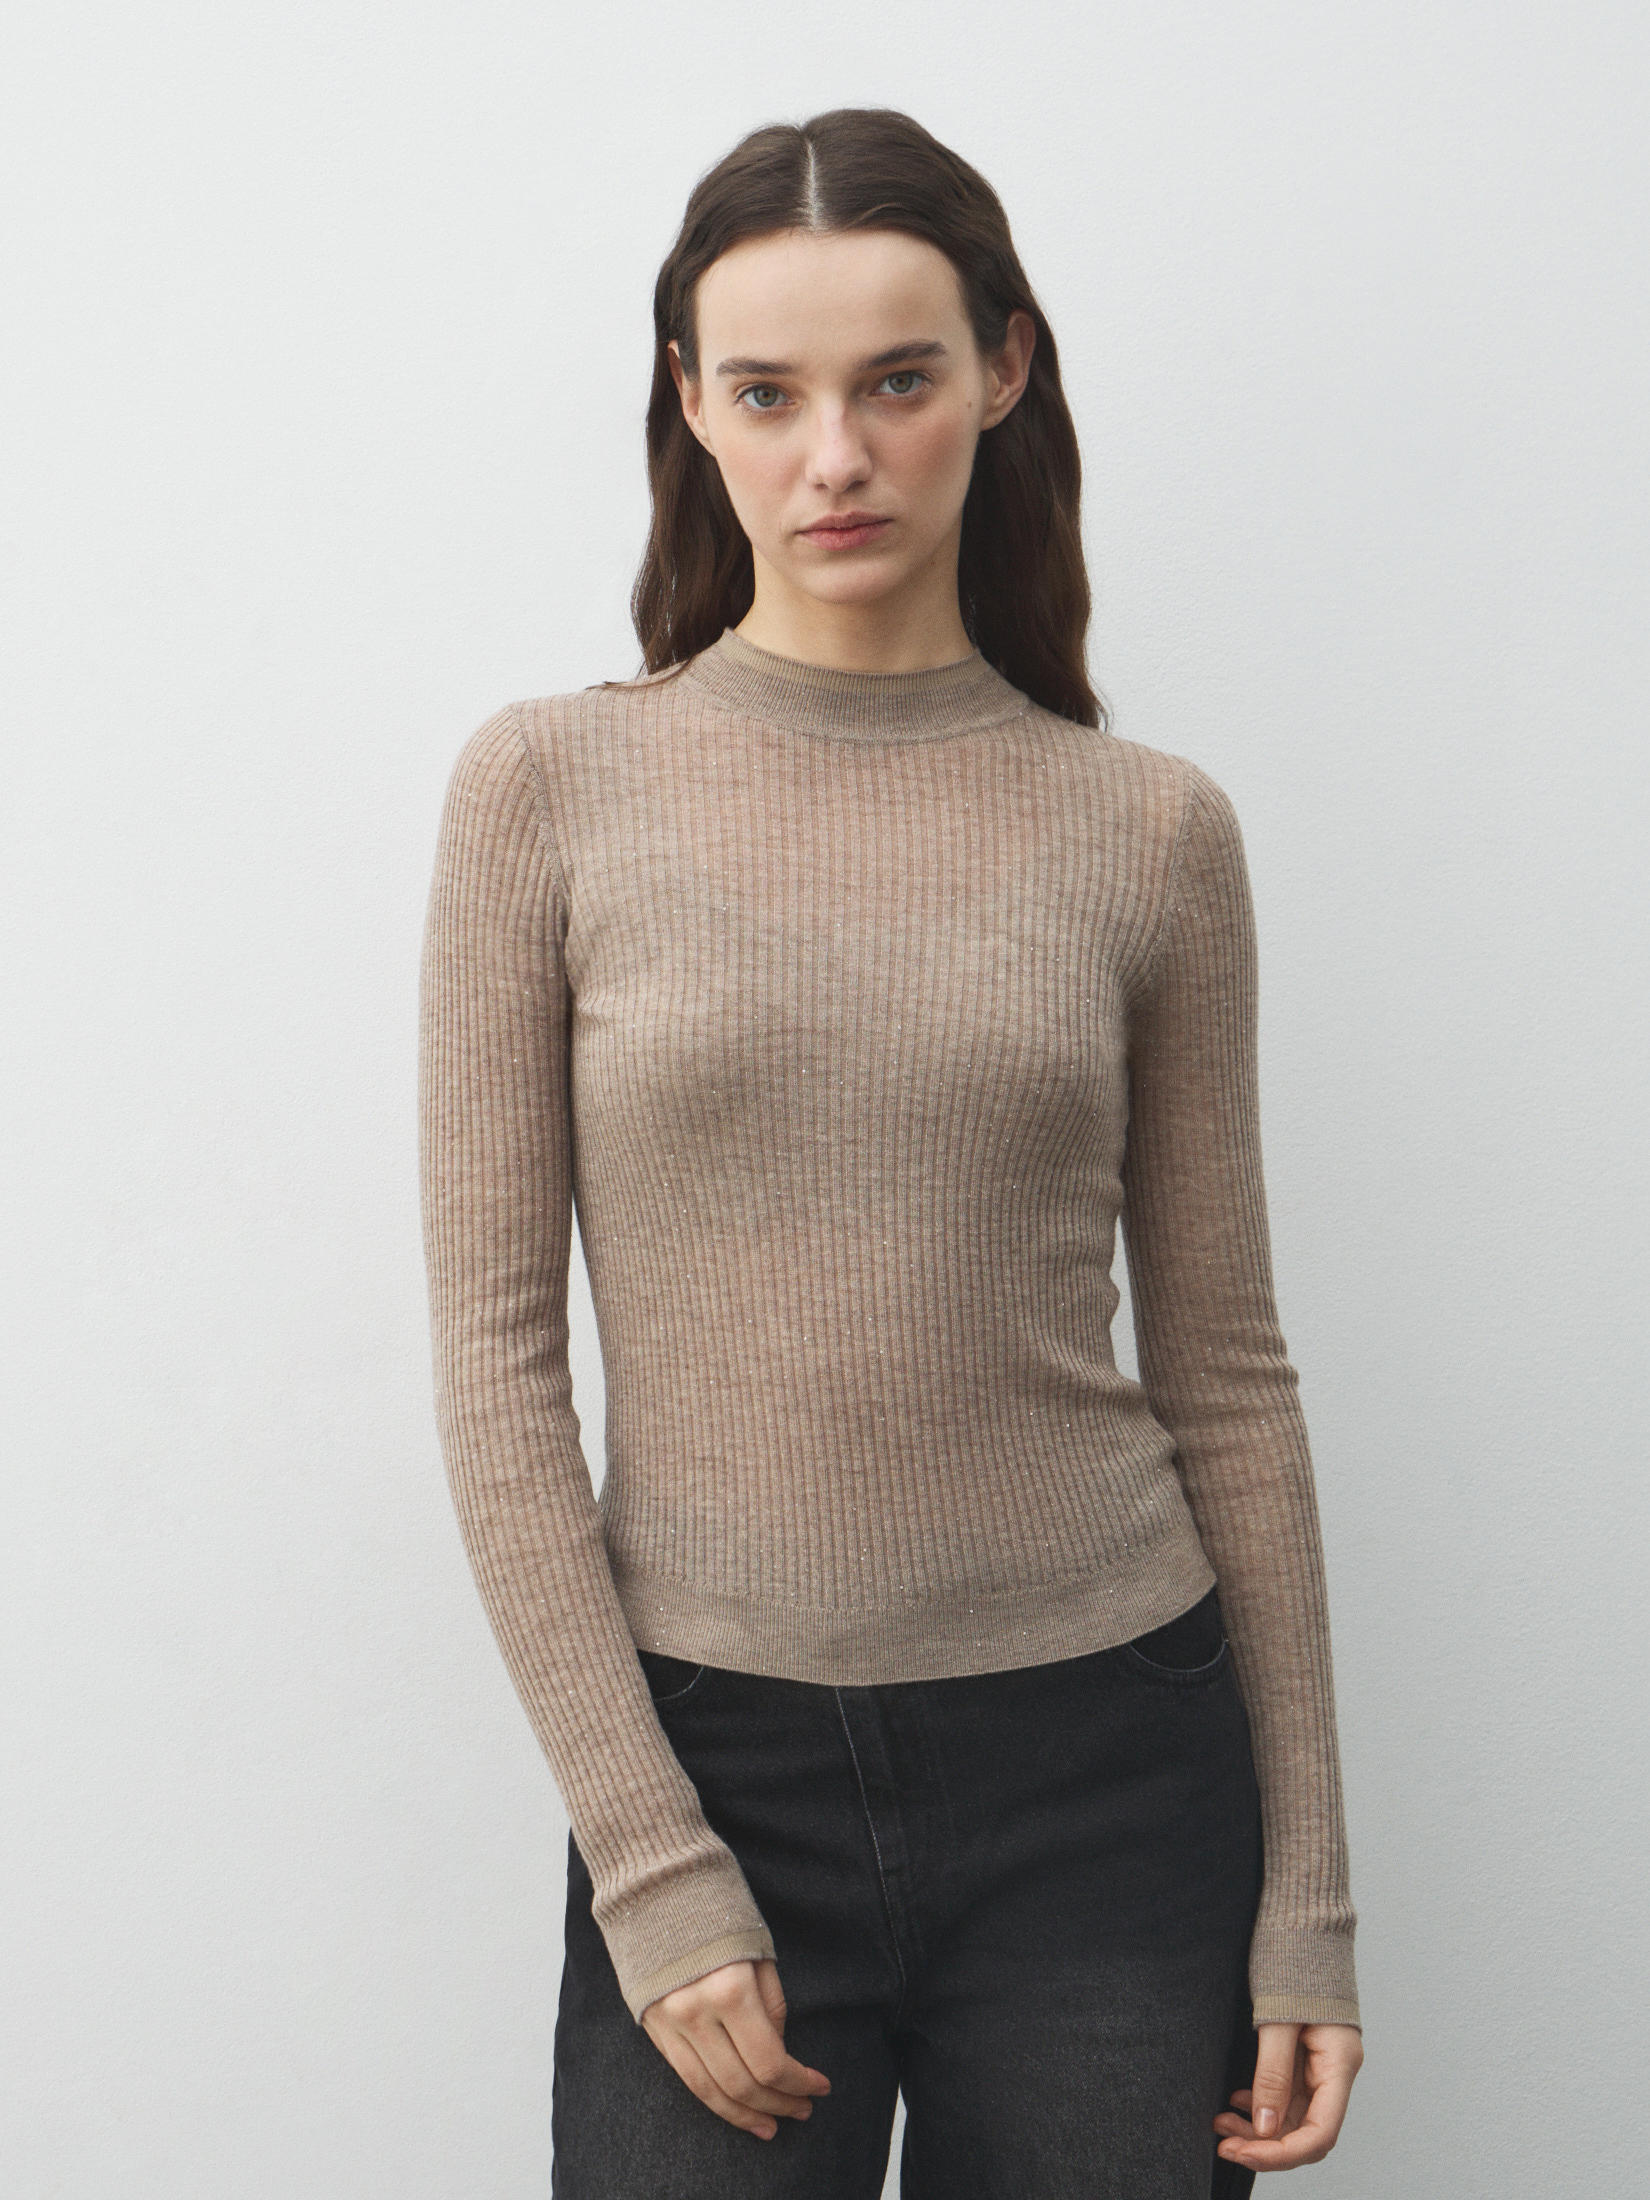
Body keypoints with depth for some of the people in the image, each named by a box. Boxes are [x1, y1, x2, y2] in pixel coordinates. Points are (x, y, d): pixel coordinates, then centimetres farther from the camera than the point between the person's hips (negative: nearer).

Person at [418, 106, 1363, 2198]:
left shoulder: (1151, 831, 1)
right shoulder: (553, 787, -2)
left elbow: (1225, 1374, 5)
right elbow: (495, 1353, -4)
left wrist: (1307, 1890, 4)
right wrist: (646, 1857, -9)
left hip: (1106, 1770, 1)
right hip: (711, 1765, -1)